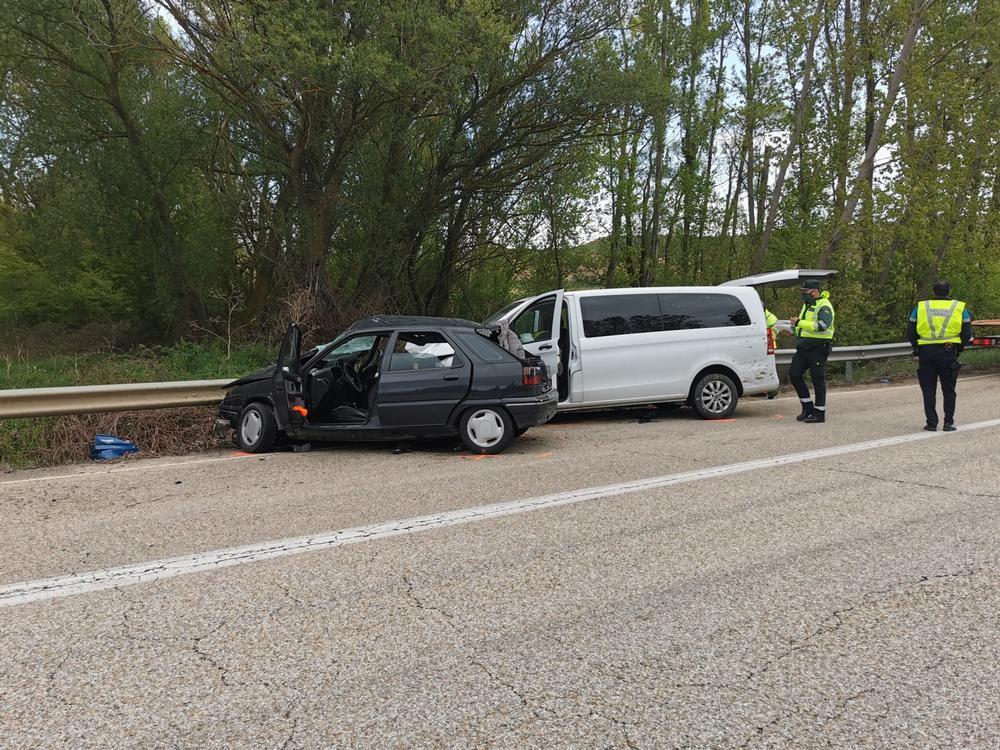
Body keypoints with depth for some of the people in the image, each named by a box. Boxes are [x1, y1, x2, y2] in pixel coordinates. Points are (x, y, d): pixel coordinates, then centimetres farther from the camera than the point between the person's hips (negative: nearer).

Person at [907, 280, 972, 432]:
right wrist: (958, 349, 15)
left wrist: (917, 348, 17)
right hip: (949, 352, 0)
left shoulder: (920, 307, 6)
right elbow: (967, 333, 2)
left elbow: (910, 332, 6)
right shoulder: (960, 308, 5)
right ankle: (948, 423, 7)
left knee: (929, 390, 6)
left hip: (926, 352, 0)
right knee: (948, 390, 10)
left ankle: (931, 423, 4)